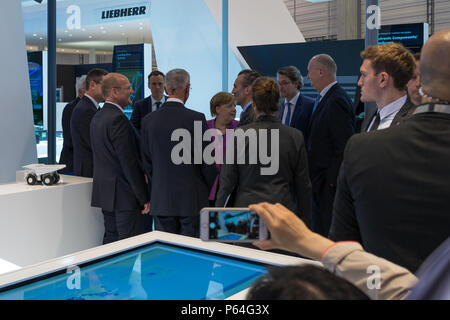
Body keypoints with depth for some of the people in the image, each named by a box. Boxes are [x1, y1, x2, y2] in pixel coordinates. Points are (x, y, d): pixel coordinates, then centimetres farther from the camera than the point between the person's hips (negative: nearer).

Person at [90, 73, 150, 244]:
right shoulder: (118, 118, -18)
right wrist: (144, 198, -15)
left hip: (104, 191, 10)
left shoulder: (97, 117, 13)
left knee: (111, 239, 16)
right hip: (124, 194, -10)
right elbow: (129, 161, -20)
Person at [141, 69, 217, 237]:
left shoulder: (148, 120, 1)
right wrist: (206, 191, 8)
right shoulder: (196, 119, -11)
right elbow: (207, 161, -6)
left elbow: (147, 162, 8)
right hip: (192, 198, -3)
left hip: (161, 199, 4)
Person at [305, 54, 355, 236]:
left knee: (329, 233, -4)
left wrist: (331, 180, -18)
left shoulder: (337, 101, -16)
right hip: (320, 182, 10)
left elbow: (345, 147, -20)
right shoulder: (323, 99, 15)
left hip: (329, 184, -10)